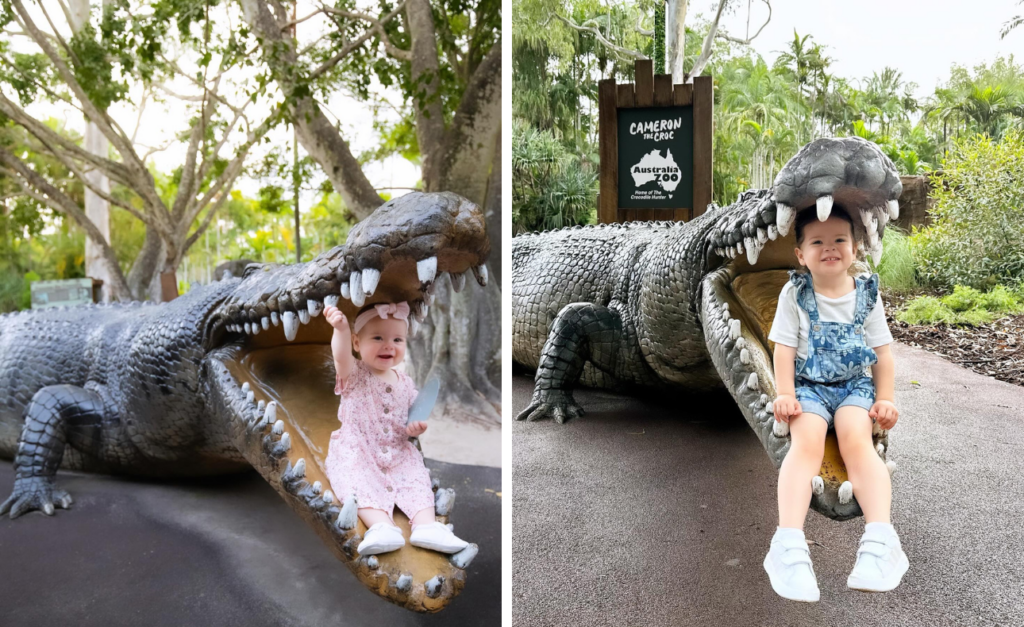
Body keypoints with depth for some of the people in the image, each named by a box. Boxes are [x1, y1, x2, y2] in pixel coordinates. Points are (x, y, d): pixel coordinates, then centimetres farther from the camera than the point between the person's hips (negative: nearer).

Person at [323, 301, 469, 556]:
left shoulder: (405, 383, 10)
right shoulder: (355, 375, -4)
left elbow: (413, 417, 21)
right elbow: (341, 357, -29)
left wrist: (416, 428, -6)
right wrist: (341, 330, -51)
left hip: (398, 453, 4)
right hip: (356, 451, -4)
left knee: (416, 478, -16)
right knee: (360, 480, -29)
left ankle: (426, 525, -29)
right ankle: (381, 526, -45)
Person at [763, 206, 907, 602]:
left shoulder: (866, 294, 6)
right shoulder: (794, 294, 2)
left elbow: (882, 352, 9)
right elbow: (784, 348, -1)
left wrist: (885, 399, 0)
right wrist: (785, 395, -12)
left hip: (855, 384, 1)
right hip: (809, 386, -1)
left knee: (857, 440, -29)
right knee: (806, 441, -29)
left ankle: (880, 537, -40)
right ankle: (789, 542, -42)